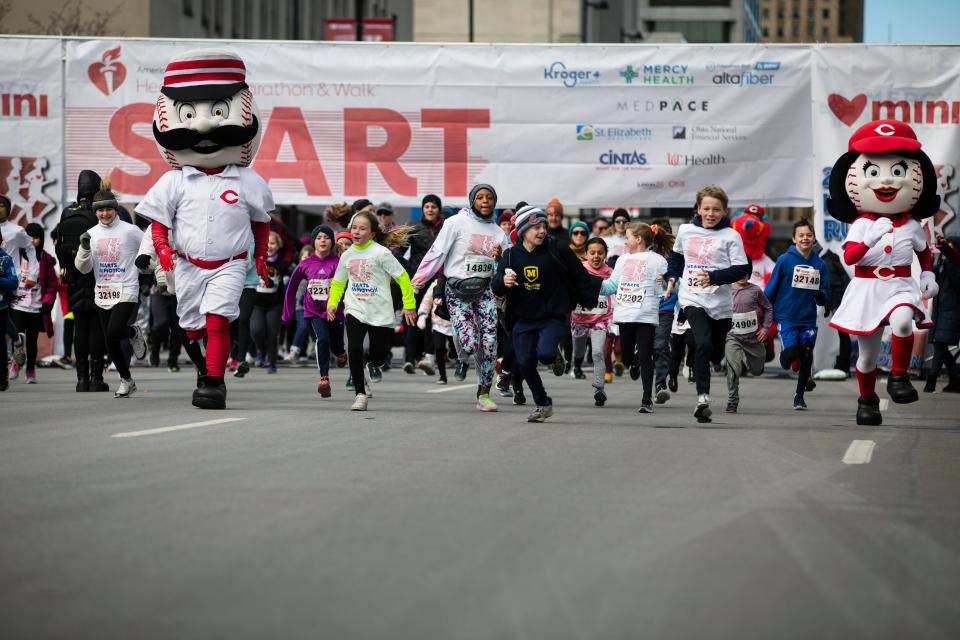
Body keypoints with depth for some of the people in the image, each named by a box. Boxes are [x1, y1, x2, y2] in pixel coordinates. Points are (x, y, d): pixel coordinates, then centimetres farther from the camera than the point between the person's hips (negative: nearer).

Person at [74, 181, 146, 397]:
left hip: (126, 291, -5)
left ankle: (134, 333, 9)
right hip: (103, 293, 5)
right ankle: (126, 380, 24)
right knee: (110, 343, 7)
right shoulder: (92, 234, 7)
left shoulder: (130, 231, -5)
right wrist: (84, 248, -11)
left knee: (114, 332, -25)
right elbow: (83, 268, 4)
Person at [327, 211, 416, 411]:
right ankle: (361, 394, -8)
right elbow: (338, 282, 20)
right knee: (354, 349, -19)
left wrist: (409, 305, -6)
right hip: (354, 310, 2)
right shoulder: (347, 255, 6)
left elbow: (402, 277, -6)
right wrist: (332, 303, 6)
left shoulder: (380, 253, -9)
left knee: (378, 358, 6)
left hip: (380, 314, -2)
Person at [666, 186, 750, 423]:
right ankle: (703, 397, -26)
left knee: (716, 354, 12)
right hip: (692, 299, 0)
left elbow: (741, 269, -9)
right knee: (703, 344, -23)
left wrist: (714, 277, -21)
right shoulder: (685, 231, 9)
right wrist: (673, 277, 13)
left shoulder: (730, 236, -3)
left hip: (720, 303, 0)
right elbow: (676, 256, 27)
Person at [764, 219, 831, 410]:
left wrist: (822, 297, -14)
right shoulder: (785, 260, -4)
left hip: (808, 319, 3)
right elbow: (770, 290, 0)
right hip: (786, 317, -3)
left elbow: (825, 293, 10)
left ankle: (799, 397, 23)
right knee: (791, 353, -19)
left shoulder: (819, 264, 5)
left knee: (806, 360, 5)